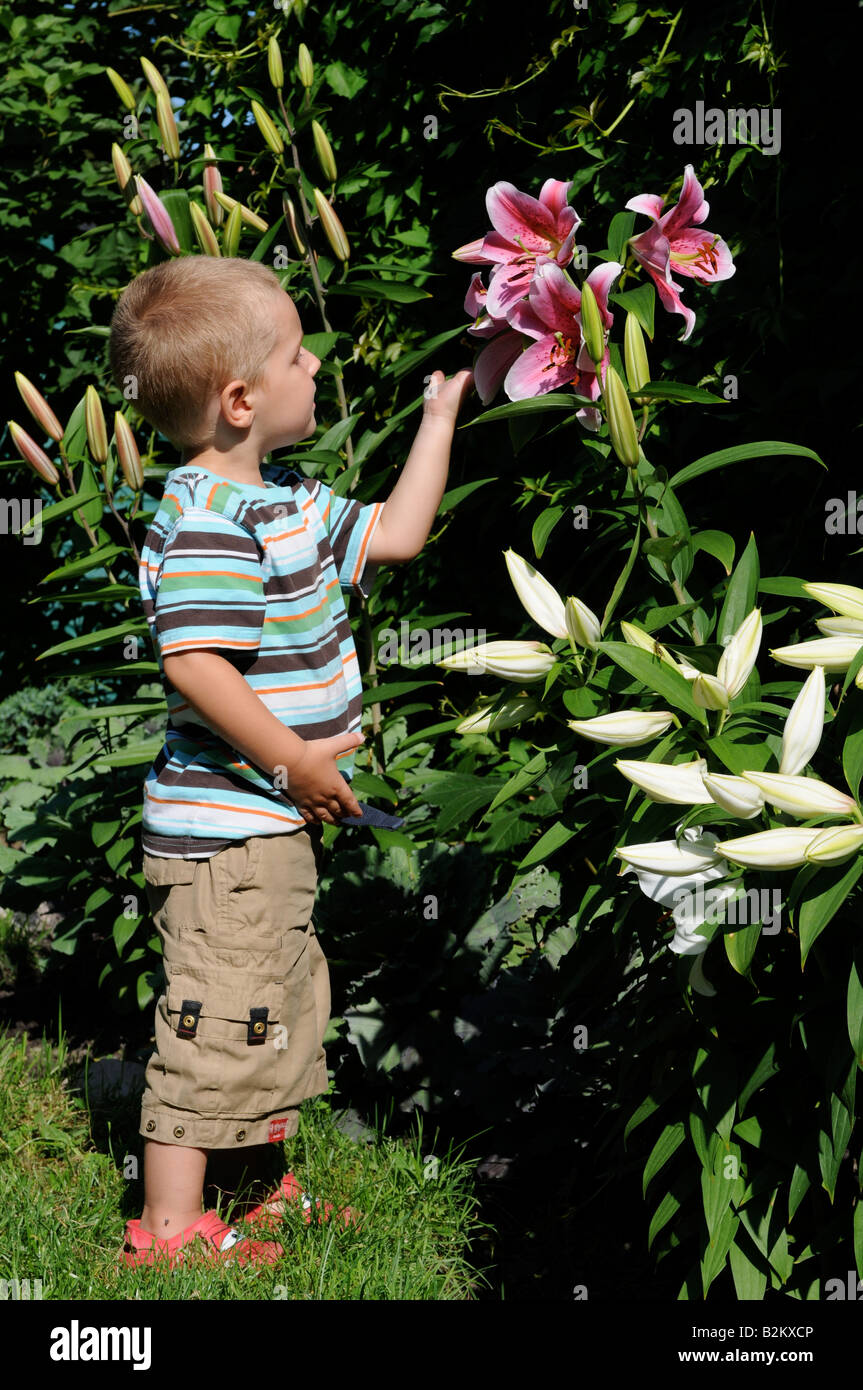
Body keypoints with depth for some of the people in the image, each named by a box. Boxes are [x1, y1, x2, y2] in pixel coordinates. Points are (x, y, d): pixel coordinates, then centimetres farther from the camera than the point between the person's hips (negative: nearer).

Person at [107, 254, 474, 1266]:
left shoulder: (286, 504, 11)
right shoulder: (206, 523, -22)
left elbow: (393, 534, 20)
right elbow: (194, 664, -30)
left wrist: (442, 412, 21)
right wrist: (295, 761, -23)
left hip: (270, 823, 11)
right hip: (222, 830, -11)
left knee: (284, 1007, 21)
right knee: (218, 1017, -4)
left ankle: (262, 1195, 35)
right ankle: (168, 1228, 6)